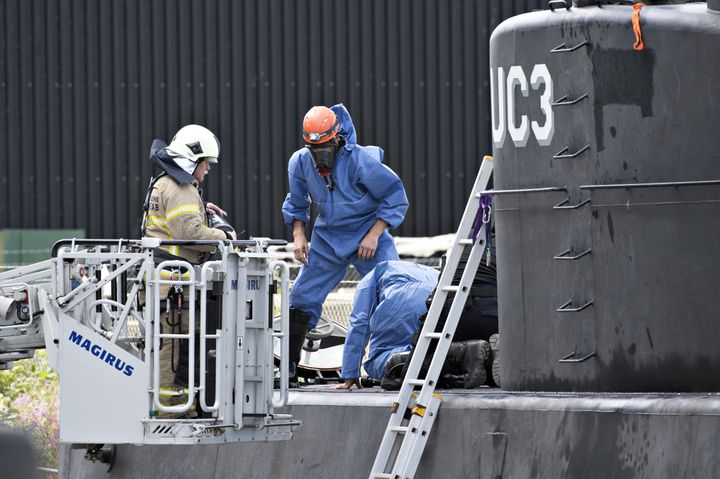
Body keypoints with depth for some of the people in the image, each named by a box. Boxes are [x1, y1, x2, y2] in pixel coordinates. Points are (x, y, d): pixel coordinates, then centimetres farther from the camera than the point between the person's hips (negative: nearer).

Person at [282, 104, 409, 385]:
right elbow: (296, 203, 10)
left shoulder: (361, 161, -24)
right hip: (327, 237, 4)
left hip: (367, 236, -4)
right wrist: (298, 236, -4)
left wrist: (373, 235, -20)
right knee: (302, 297, 2)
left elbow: (395, 198, -15)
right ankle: (289, 366, 11)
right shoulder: (300, 163, -9)